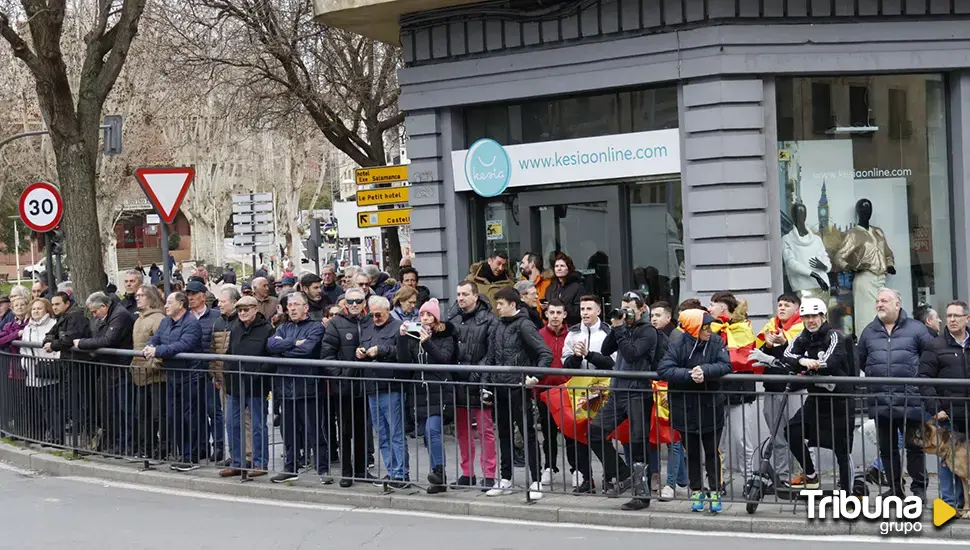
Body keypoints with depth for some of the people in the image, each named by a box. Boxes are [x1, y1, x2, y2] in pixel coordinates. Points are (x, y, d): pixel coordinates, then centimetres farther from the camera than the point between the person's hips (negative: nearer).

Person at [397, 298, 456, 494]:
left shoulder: (445, 338, 2)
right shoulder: (413, 337, 12)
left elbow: (444, 358, -14)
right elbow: (404, 360, 0)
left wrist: (427, 342, -26)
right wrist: (402, 337, -12)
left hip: (440, 392, -5)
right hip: (421, 392, 5)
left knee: (432, 430, -21)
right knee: (429, 437, 6)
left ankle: (438, 471, -18)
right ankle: (439, 479, 12)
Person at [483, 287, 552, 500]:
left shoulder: (524, 325, -10)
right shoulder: (498, 326, 13)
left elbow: (546, 354, -15)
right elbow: (491, 358, 18)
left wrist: (536, 375, -28)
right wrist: (486, 385, 12)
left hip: (519, 388, -8)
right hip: (500, 389, 8)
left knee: (528, 433, -3)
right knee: (504, 434, 13)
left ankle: (536, 482, 1)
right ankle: (506, 480, 22)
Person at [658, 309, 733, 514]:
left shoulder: (716, 342, -6)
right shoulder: (677, 345, -13)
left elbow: (725, 365, -17)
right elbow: (663, 370, -22)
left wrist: (705, 371, -33)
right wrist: (689, 374, -32)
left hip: (711, 407, 1)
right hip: (685, 408, -1)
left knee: (712, 452, 9)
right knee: (692, 452, 12)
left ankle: (715, 492, 19)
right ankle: (696, 491, 25)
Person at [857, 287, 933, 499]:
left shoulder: (916, 329, 1)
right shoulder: (869, 331, 12)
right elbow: (859, 361, 18)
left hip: (910, 401, -3)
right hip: (880, 402, 4)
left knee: (915, 446, 4)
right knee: (887, 448, 9)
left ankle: (919, 487, 15)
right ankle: (895, 487, 19)